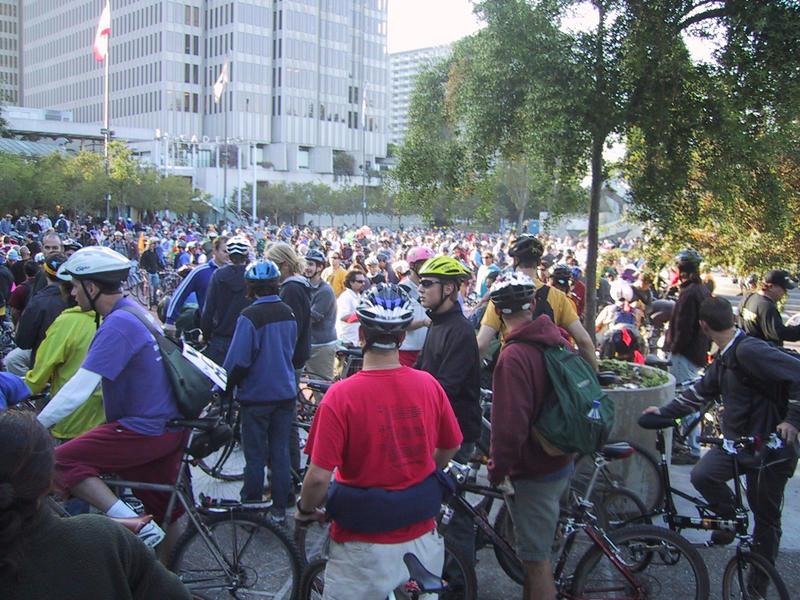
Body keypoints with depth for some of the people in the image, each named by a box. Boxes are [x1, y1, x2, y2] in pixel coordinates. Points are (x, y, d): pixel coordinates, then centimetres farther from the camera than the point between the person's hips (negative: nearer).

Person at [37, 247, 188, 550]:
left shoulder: (118, 324, -19)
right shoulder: (136, 311, 10)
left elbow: (79, 389, -22)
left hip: (145, 431, -10)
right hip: (171, 425, 10)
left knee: (61, 462, -8)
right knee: (164, 512, 19)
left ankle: (133, 523, -13)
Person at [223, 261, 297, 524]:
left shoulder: (249, 316, -18)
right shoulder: (288, 313, 0)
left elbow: (239, 361, -18)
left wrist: (226, 386, -2)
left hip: (256, 395, -5)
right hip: (285, 392, 5)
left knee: (255, 455, 7)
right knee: (280, 452, 11)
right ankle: (279, 509, 19)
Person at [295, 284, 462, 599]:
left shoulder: (341, 395, -22)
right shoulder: (428, 385, -10)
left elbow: (319, 477, -21)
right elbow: (450, 448, 4)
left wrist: (305, 509, 0)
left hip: (365, 545, -3)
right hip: (422, 536, 4)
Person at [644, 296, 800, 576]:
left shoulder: (750, 350, -22)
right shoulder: (724, 358, 8)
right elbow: (700, 391, 19)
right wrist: (665, 412, 20)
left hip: (769, 446, -8)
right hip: (736, 439, 8)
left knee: (766, 517, 6)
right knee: (702, 474, -10)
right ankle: (730, 518, 16)